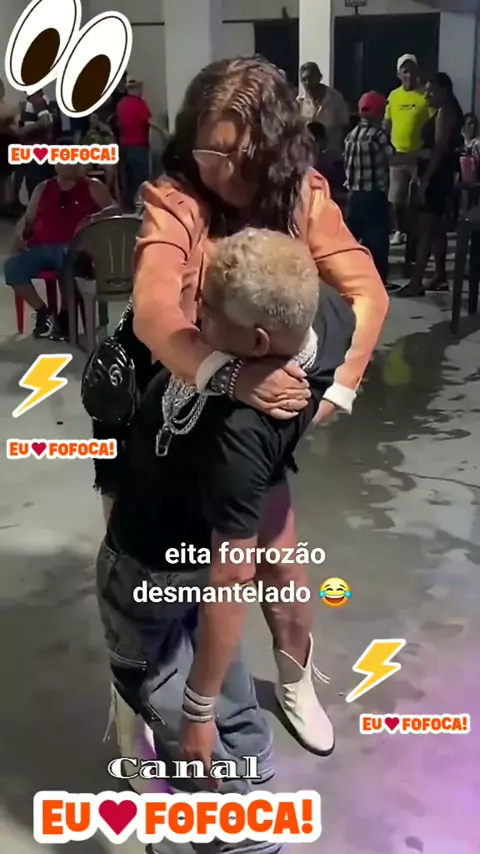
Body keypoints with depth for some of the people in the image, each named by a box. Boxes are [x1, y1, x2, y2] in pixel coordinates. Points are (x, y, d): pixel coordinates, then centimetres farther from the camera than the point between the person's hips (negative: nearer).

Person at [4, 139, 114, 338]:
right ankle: (43, 312, -11)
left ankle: (65, 314, -18)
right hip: (40, 248, 4)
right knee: (12, 266, -25)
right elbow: (28, 218, 23)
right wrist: (19, 234, 1)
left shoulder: (93, 187, 14)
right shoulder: (43, 188, 25)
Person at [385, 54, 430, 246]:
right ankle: (400, 231, 24)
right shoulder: (393, 96, 7)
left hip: (419, 155, -4)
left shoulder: (426, 95, -6)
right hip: (397, 155, 4)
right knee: (397, 198, 10)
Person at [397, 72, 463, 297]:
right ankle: (440, 276, 19)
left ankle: (416, 282, -13)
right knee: (436, 226, 13)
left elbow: (439, 149, -21)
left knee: (425, 228, -12)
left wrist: (425, 179, -24)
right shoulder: (444, 112, 17)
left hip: (436, 174, -11)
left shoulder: (445, 112, -13)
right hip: (438, 173, 11)